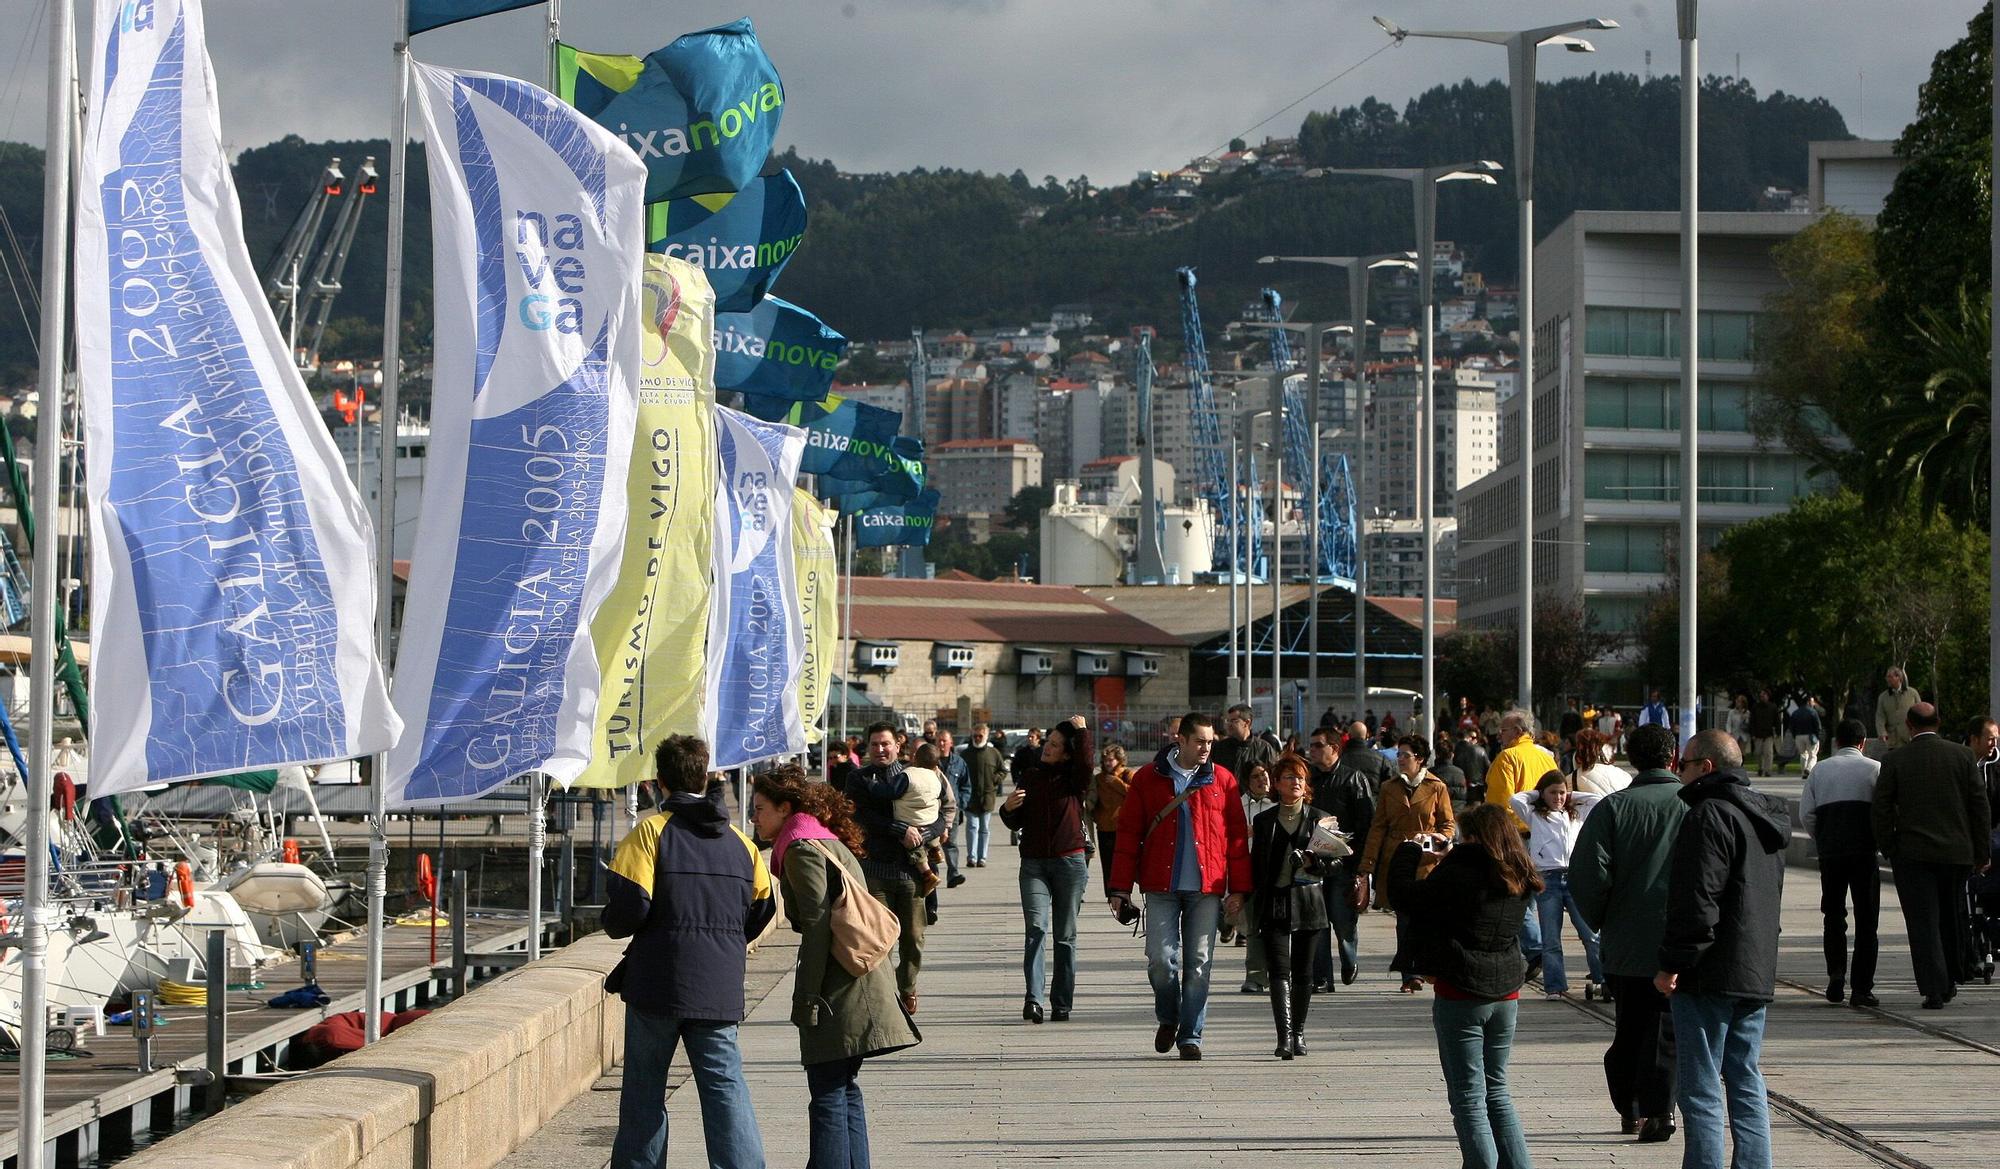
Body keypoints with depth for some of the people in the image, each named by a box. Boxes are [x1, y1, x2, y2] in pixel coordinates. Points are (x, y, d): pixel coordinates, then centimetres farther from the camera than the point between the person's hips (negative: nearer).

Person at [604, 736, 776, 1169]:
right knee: (726, 1087, 1)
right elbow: (761, 910, 13)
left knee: (643, 1088, 10)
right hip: (720, 987, 3)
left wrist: (615, 925, 7)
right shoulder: (738, 841, 9)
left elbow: (627, 908, -15)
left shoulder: (649, 832, -6)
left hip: (659, 985, -3)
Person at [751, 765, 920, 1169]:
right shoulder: (831, 843, 19)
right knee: (845, 1091, 16)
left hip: (836, 997, -10)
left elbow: (817, 925, -18)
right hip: (860, 986, 10)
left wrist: (807, 998, -17)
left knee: (829, 1098, -8)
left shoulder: (802, 849, -10)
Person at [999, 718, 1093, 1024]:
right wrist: (1008, 808, -7)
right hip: (1034, 864, 1)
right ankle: (1033, 999, -23)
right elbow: (1016, 823, 13)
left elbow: (1085, 763, -23)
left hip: (1070, 862, -1)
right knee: (1036, 929, -14)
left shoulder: (1074, 780, 2)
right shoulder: (1030, 776, 10)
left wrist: (1081, 731, -17)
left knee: (1065, 935, 4)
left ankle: (1061, 1003, 9)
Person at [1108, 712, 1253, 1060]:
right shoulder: (1149, 779, 4)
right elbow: (1128, 833, 4)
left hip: (1206, 888, 1)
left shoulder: (1222, 780, 7)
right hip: (1161, 887, -1)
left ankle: (1190, 1035, 10)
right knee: (1161, 959, -5)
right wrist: (1121, 888, -1)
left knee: (1198, 963, 0)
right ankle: (1168, 1017, 22)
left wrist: (1238, 888, 2)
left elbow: (1237, 837, 7)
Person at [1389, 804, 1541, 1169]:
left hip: (1461, 995, -6)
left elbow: (1406, 895, -7)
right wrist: (1441, 864, 20)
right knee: (1497, 1092, 18)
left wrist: (1410, 851, 8)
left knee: (1469, 1098, -1)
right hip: (1506, 993, 7)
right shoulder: (1518, 882, 5)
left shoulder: (1459, 874, -15)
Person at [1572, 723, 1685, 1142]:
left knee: (1629, 1026, 15)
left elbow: (1587, 873, -9)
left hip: (1625, 943, 1)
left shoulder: (1614, 807, -4)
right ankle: (1657, 1111, -4)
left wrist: (1599, 923, 5)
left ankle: (1629, 1109, 21)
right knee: (1666, 1028, 3)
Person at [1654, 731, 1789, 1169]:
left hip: (1710, 975, -9)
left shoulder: (1710, 816, -14)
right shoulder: (1765, 816, 16)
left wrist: (1673, 964, -17)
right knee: (1746, 1083, 13)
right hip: (1757, 972, 9)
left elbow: (1697, 901, -20)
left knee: (1701, 1089, -6)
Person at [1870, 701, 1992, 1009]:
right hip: (1957, 852, 2)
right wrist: (1982, 853, 7)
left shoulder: (1895, 761, -4)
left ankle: (1934, 991, -9)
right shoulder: (1962, 756, 1)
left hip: (1913, 854, -2)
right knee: (1953, 917, 20)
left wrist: (1889, 850, 5)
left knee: (1924, 924, -1)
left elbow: (1882, 810, -5)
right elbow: (1980, 807, 2)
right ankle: (1950, 980, 29)